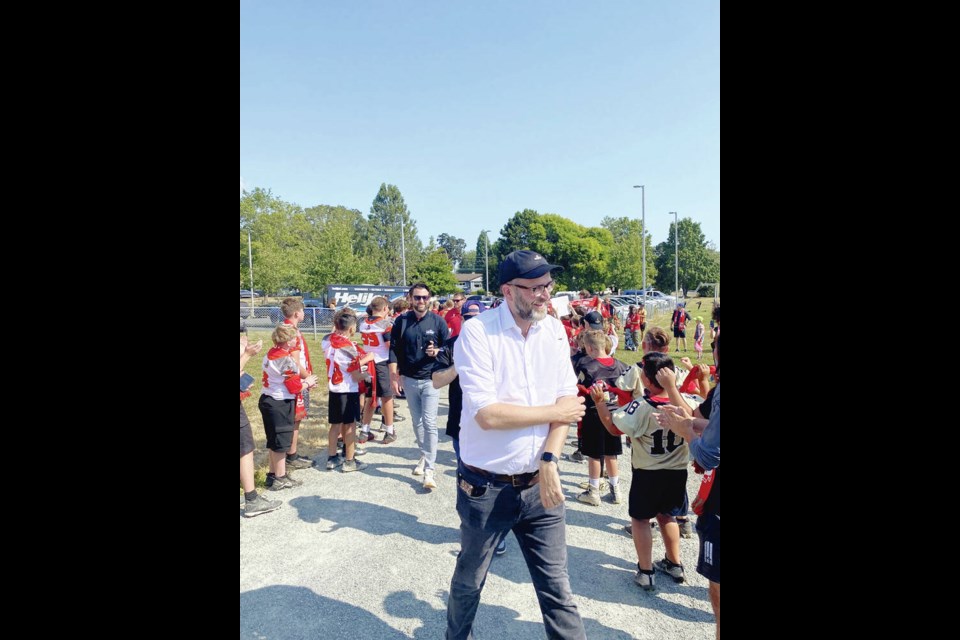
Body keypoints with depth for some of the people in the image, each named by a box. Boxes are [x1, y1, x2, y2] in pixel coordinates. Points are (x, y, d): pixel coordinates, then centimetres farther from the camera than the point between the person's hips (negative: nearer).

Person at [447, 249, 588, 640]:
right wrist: (555, 412, -14)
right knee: (469, 582, 21)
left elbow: (568, 399, -2)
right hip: (487, 487, -3)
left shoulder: (554, 329, 0)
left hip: (539, 484, 3)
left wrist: (550, 460, -15)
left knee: (557, 588, 11)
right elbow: (486, 414, -24)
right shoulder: (477, 333, -17)